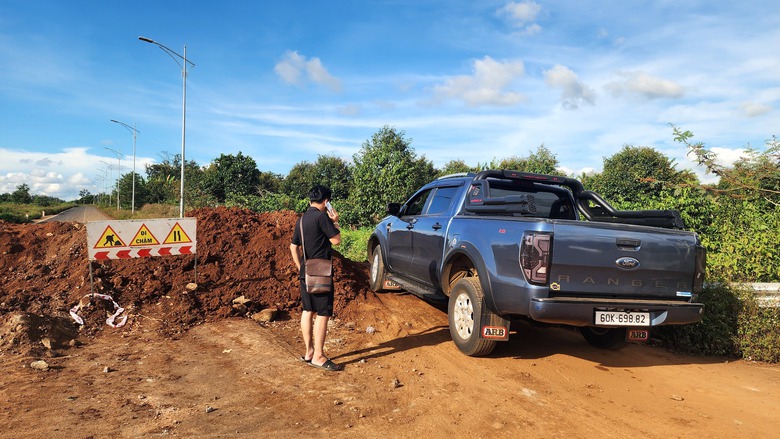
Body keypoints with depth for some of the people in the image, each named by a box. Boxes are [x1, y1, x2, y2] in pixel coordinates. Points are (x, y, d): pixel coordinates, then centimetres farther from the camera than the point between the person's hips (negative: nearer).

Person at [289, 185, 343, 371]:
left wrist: (301, 268, 19)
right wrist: (335, 222, 4)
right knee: (323, 313, -4)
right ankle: (318, 357, -2)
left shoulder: (301, 219, 13)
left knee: (308, 311, 13)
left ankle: (309, 352, 20)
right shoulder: (321, 216, -13)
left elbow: (293, 247, 16)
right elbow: (336, 240, -10)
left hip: (305, 273, 9)